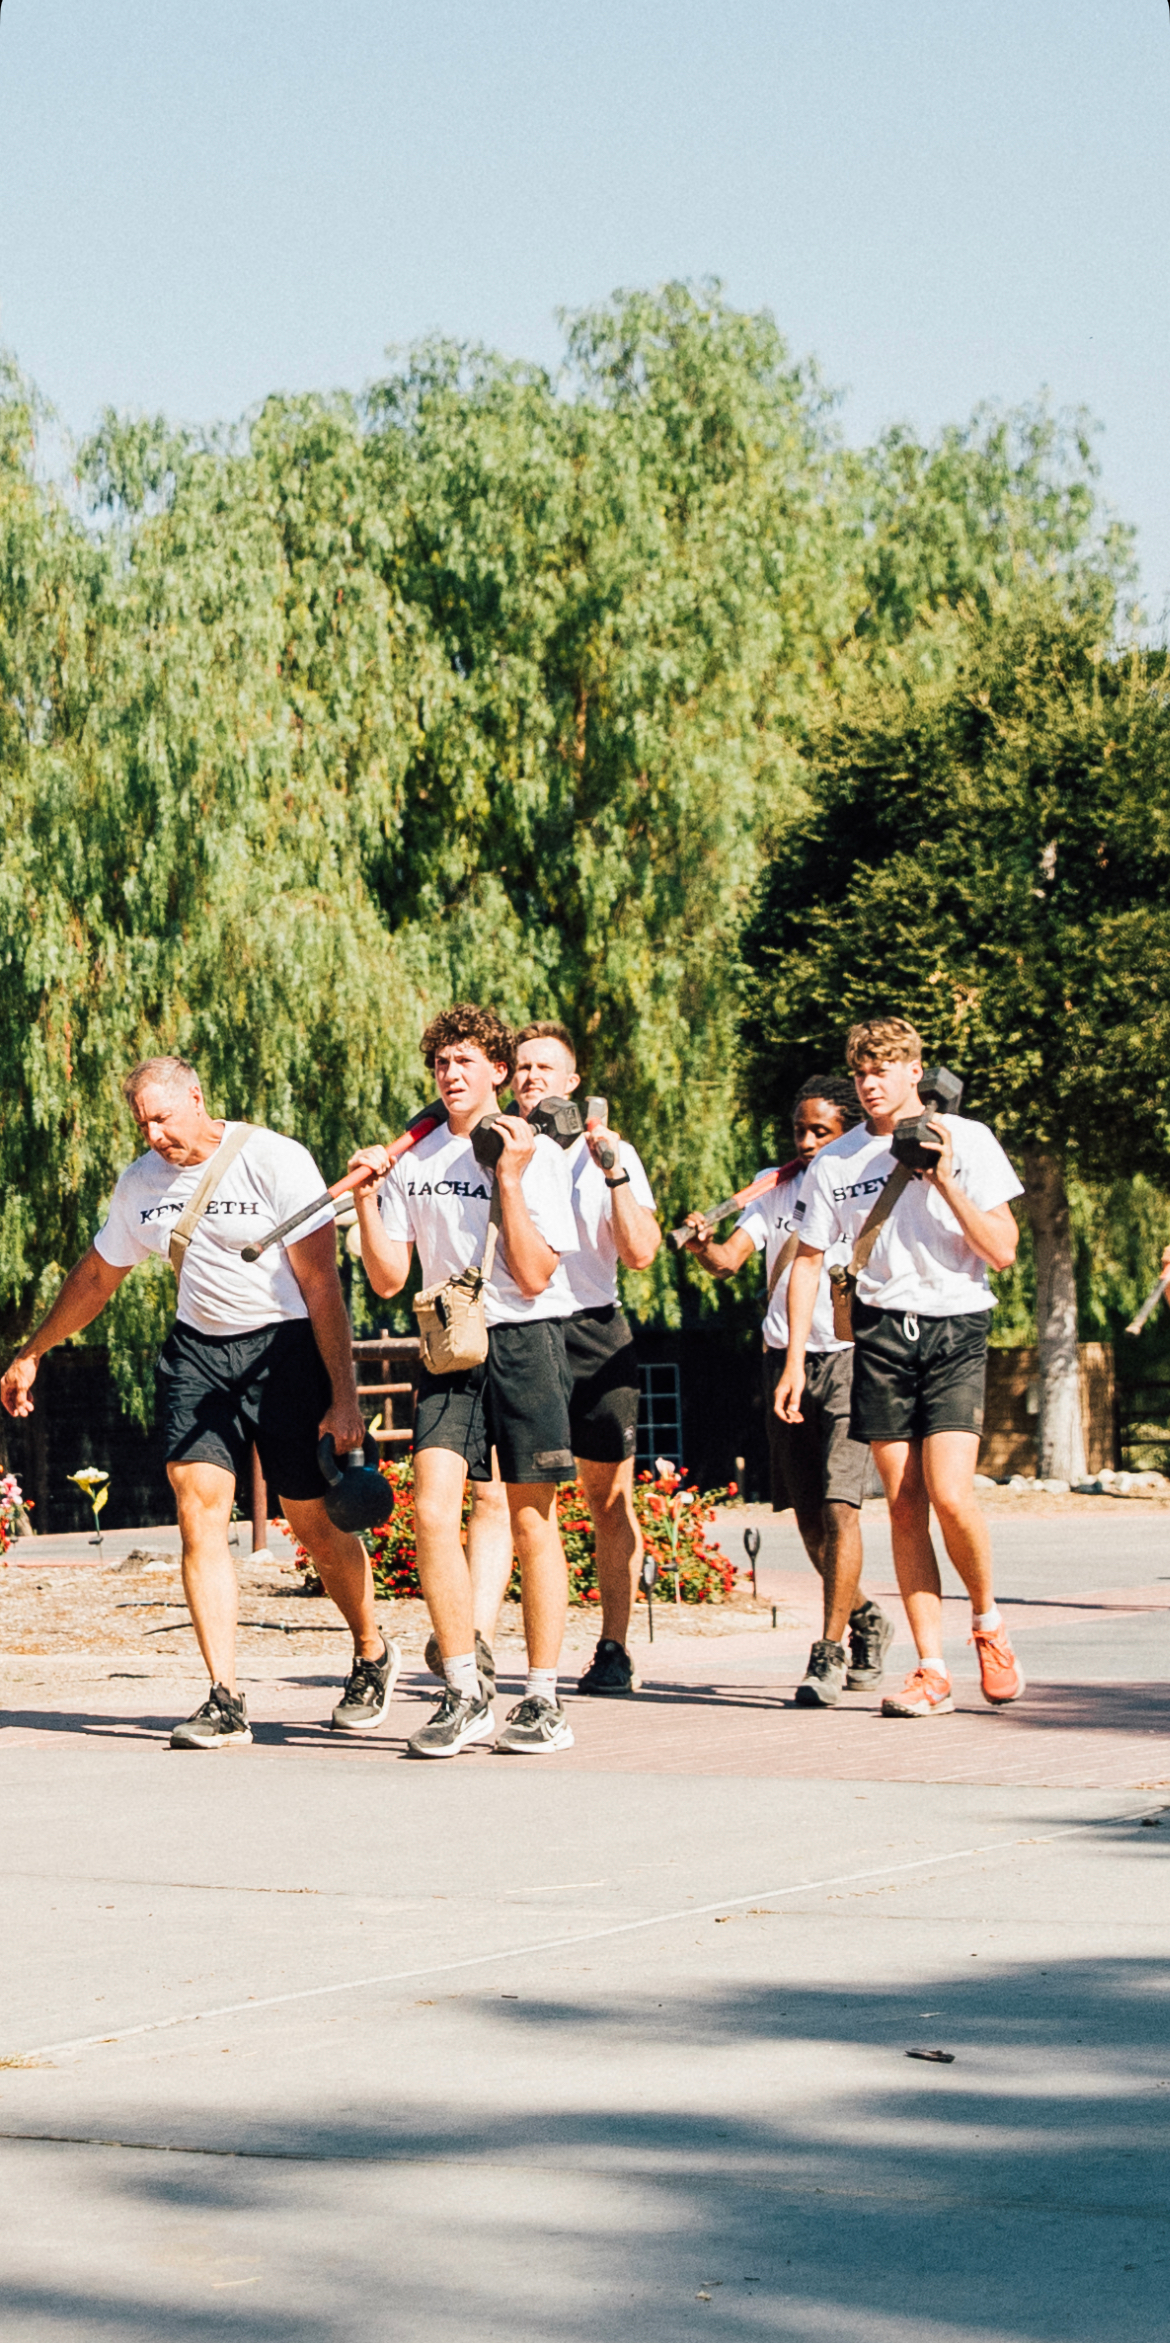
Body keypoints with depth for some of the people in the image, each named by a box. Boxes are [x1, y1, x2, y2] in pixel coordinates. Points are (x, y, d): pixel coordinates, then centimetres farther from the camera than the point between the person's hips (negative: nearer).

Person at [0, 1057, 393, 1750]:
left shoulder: (276, 1160, -13)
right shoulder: (141, 1184, 5)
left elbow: (321, 1284, -13)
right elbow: (97, 1277, 22)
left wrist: (344, 1398, -16)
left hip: (286, 1343, -5)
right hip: (197, 1350, 5)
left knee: (316, 1522, -1)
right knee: (199, 1508, -11)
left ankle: (372, 1655, 27)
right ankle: (226, 1702, -13)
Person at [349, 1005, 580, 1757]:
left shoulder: (539, 1154, -2)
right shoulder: (413, 1162, 11)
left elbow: (534, 1275, -10)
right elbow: (389, 1279, 10)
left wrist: (509, 1181, -16)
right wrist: (366, 1198, -1)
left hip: (525, 1342, -3)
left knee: (532, 1522, 1)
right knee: (433, 1509, -13)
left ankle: (543, 1698, 10)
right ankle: (466, 1693, -7)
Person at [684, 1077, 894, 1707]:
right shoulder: (774, 1187, 12)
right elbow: (729, 1258, 1)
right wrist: (703, 1245, -19)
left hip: (849, 1355, -4)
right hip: (785, 1358, 5)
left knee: (837, 1505, -15)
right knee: (806, 1513, 9)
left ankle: (829, 1653, -13)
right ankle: (865, 1620, 32)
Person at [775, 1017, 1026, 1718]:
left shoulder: (969, 1141, 1)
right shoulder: (836, 1161, 7)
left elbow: (1003, 1251, -3)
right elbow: (807, 1262, 12)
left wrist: (946, 1182, -13)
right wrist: (795, 1361, 6)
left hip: (956, 1330, -2)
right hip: (881, 1334, 2)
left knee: (950, 1495, -16)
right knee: (904, 1503, -2)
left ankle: (988, 1621, 10)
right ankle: (933, 1672, 1)